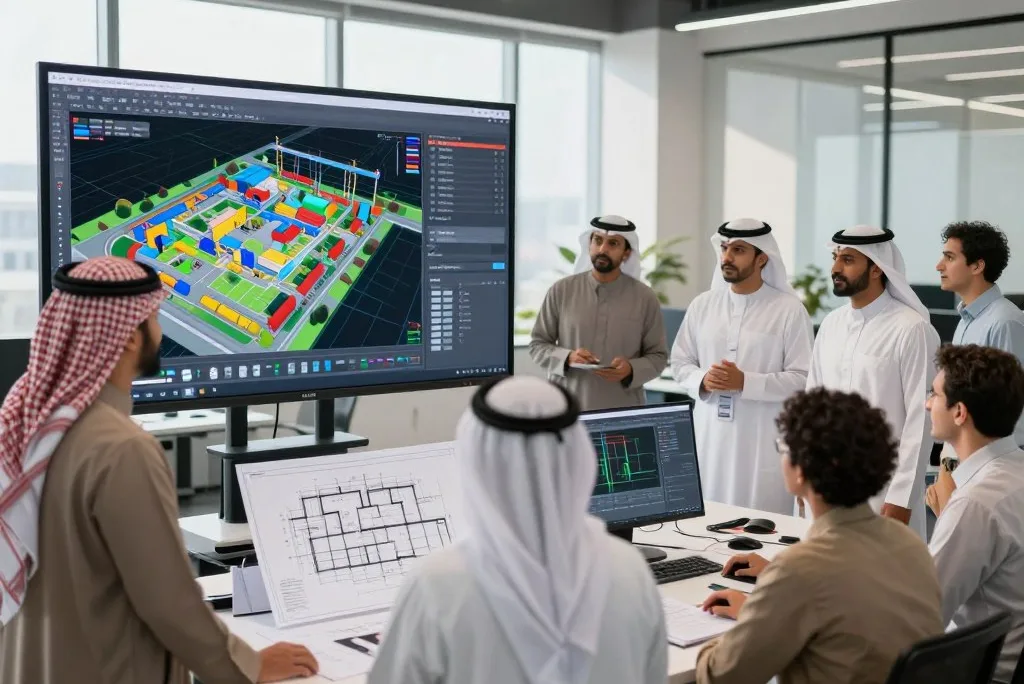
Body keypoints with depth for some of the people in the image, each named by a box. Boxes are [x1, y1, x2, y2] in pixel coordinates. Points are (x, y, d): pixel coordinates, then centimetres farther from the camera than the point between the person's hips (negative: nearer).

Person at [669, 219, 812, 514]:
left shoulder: (789, 310, -4)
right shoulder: (702, 305, 8)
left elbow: (803, 379, -8)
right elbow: (680, 363, 12)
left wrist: (746, 382, -17)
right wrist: (702, 380, -9)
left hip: (762, 443, -4)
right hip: (709, 436, 4)